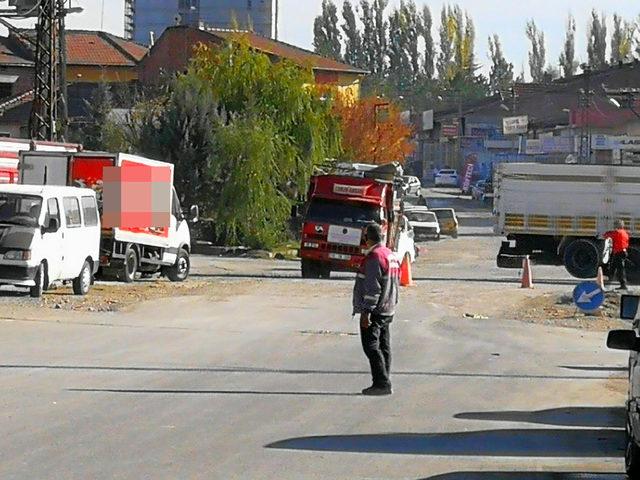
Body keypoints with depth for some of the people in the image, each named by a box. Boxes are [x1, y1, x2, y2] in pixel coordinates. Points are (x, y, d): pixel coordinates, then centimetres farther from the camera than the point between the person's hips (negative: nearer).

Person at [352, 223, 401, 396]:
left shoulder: (374, 257, -16)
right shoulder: (391, 255, 15)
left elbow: (372, 288, -20)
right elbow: (395, 284, 20)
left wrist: (366, 311, -20)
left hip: (375, 311, -10)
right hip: (388, 311, 10)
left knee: (371, 346, -9)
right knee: (384, 347, 11)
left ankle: (382, 383, -14)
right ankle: (384, 383, 13)